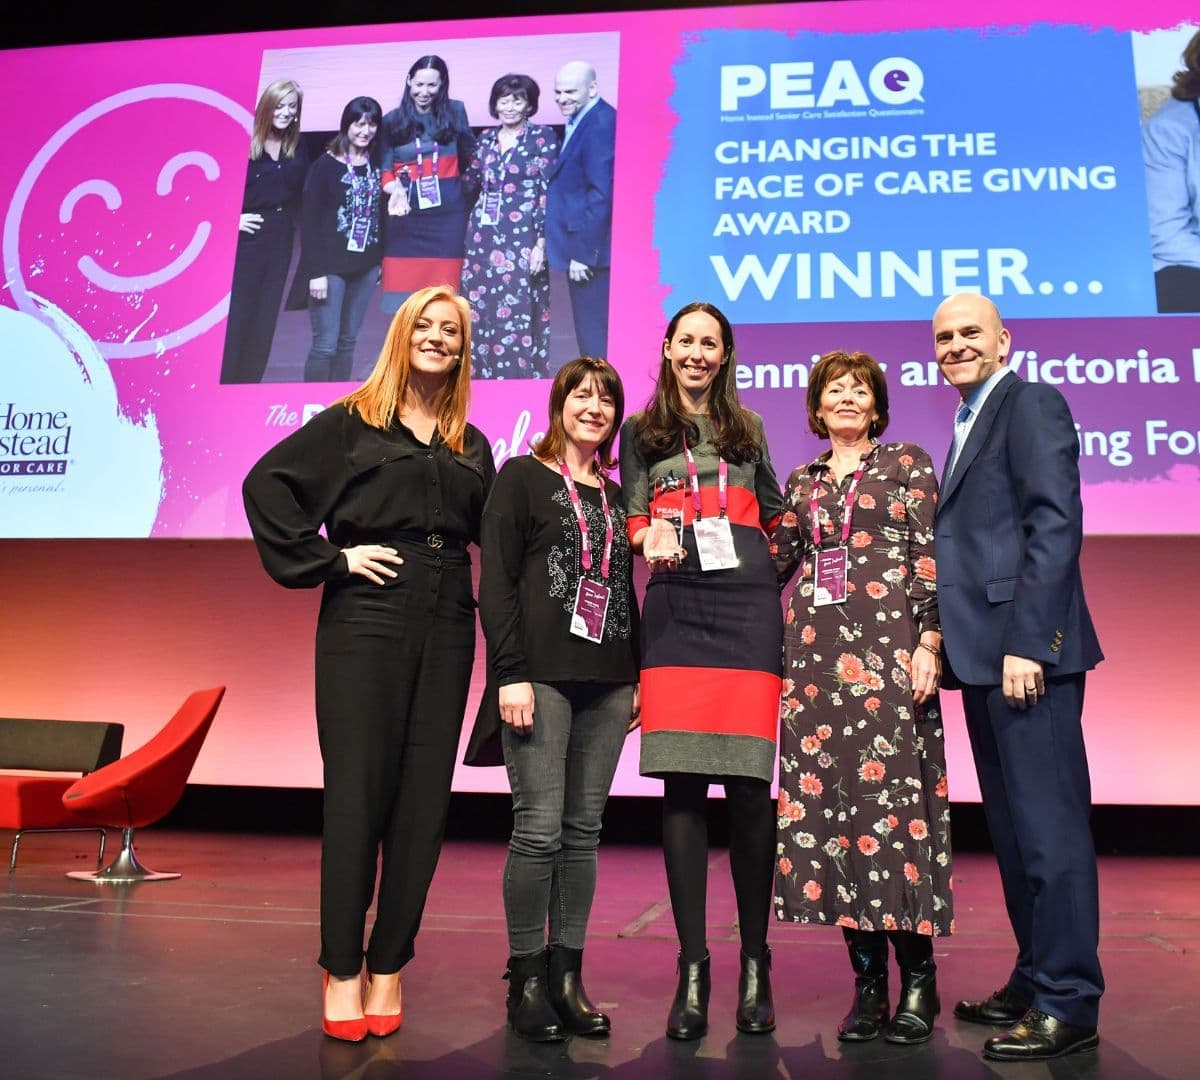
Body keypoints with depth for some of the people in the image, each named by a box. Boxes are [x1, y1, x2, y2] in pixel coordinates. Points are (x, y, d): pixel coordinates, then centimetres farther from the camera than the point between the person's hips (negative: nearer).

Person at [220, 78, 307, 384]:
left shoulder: (298, 150, 7)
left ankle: (248, 384, 18)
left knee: (264, 319, 8)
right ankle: (223, 382, 8)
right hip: (244, 240, -5)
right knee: (234, 318, -2)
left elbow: (303, 197, 9)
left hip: (280, 241, 5)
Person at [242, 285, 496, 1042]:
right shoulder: (352, 421, 6)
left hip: (445, 630, 4)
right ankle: (342, 968, 12)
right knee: (357, 793, -1)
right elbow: (268, 483, -2)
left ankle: (388, 965, 17)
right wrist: (328, 560, -7)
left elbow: (492, 535, 19)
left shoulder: (471, 446, 17)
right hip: (364, 621, -3)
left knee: (423, 799, 4)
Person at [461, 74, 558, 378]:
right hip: (483, 238, 5)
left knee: (517, 315, -6)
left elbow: (550, 193, -6)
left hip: (521, 239, -5)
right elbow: (470, 184, 16)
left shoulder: (543, 138, -2)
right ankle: (483, 374, 17)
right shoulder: (485, 139, 13)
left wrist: (541, 243, -12)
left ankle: (520, 374, 4)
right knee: (480, 313, 6)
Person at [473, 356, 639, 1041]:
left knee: (584, 830, 7)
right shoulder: (522, 478, 4)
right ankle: (526, 978, 10)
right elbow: (495, 582, -5)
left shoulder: (615, 496, 18)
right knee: (540, 827, -5)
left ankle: (568, 974, 17)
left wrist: (636, 678, 11)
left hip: (607, 683, 5)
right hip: (541, 675, -5)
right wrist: (509, 674, -13)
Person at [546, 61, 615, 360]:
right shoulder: (580, 120, 15)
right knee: (590, 334, 16)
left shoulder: (601, 124, -16)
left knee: (595, 338, -4)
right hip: (581, 246, 10)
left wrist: (583, 252, -20)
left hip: (590, 249, -10)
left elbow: (602, 194, -21)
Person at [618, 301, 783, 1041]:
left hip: (749, 607, 1)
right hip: (676, 611, 0)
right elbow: (634, 524, 11)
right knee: (683, 784, -4)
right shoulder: (641, 432, 17)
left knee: (749, 786, -3)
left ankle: (755, 963, 9)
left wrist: (770, 574, 5)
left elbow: (775, 519, 21)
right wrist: (655, 537, -11)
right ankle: (692, 967, 4)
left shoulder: (748, 428, 20)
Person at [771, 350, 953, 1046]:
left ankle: (919, 978, 7)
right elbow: (772, 563, 18)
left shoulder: (909, 464, 9)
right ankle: (869, 977, 12)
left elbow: (930, 557, 0)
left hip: (889, 646, -4)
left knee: (893, 795, -7)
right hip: (816, 651, 4)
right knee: (826, 800, 1)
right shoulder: (801, 483, 19)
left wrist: (929, 641, -10)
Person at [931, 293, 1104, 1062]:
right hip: (986, 654, 10)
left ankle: (1070, 1004, 8)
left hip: (1025, 651, -10)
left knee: (1049, 825, -3)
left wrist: (1026, 643, -21)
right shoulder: (972, 422, 22)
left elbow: (1057, 525, -15)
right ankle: (1036, 982, 27)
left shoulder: (1031, 403, -5)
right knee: (1013, 827, 15)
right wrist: (953, 645, 13)